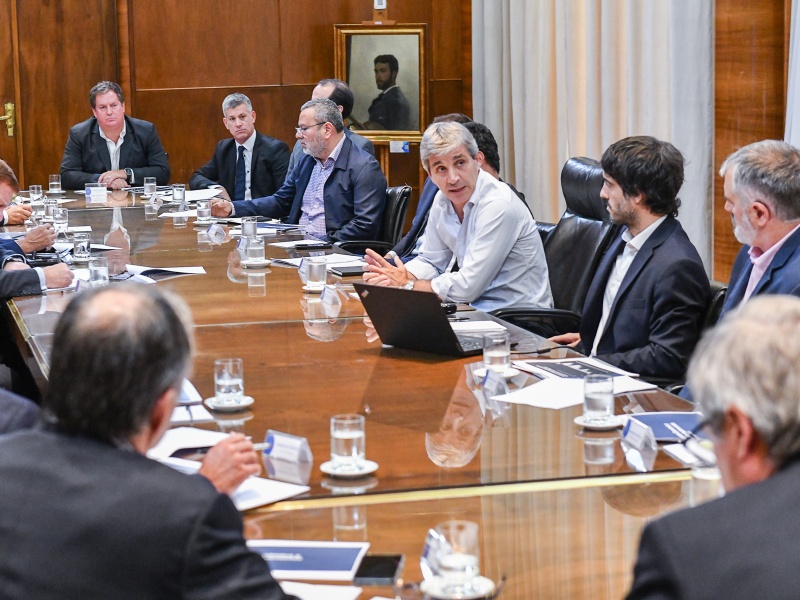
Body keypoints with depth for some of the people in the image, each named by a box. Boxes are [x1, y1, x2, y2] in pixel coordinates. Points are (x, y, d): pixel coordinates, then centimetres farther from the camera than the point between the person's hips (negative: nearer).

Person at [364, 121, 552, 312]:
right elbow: (429, 261, 13)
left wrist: (407, 285, -10)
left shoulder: (498, 206, -21)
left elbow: (468, 286, -21)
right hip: (480, 309, 7)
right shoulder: (443, 200, 3)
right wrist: (392, 277, -8)